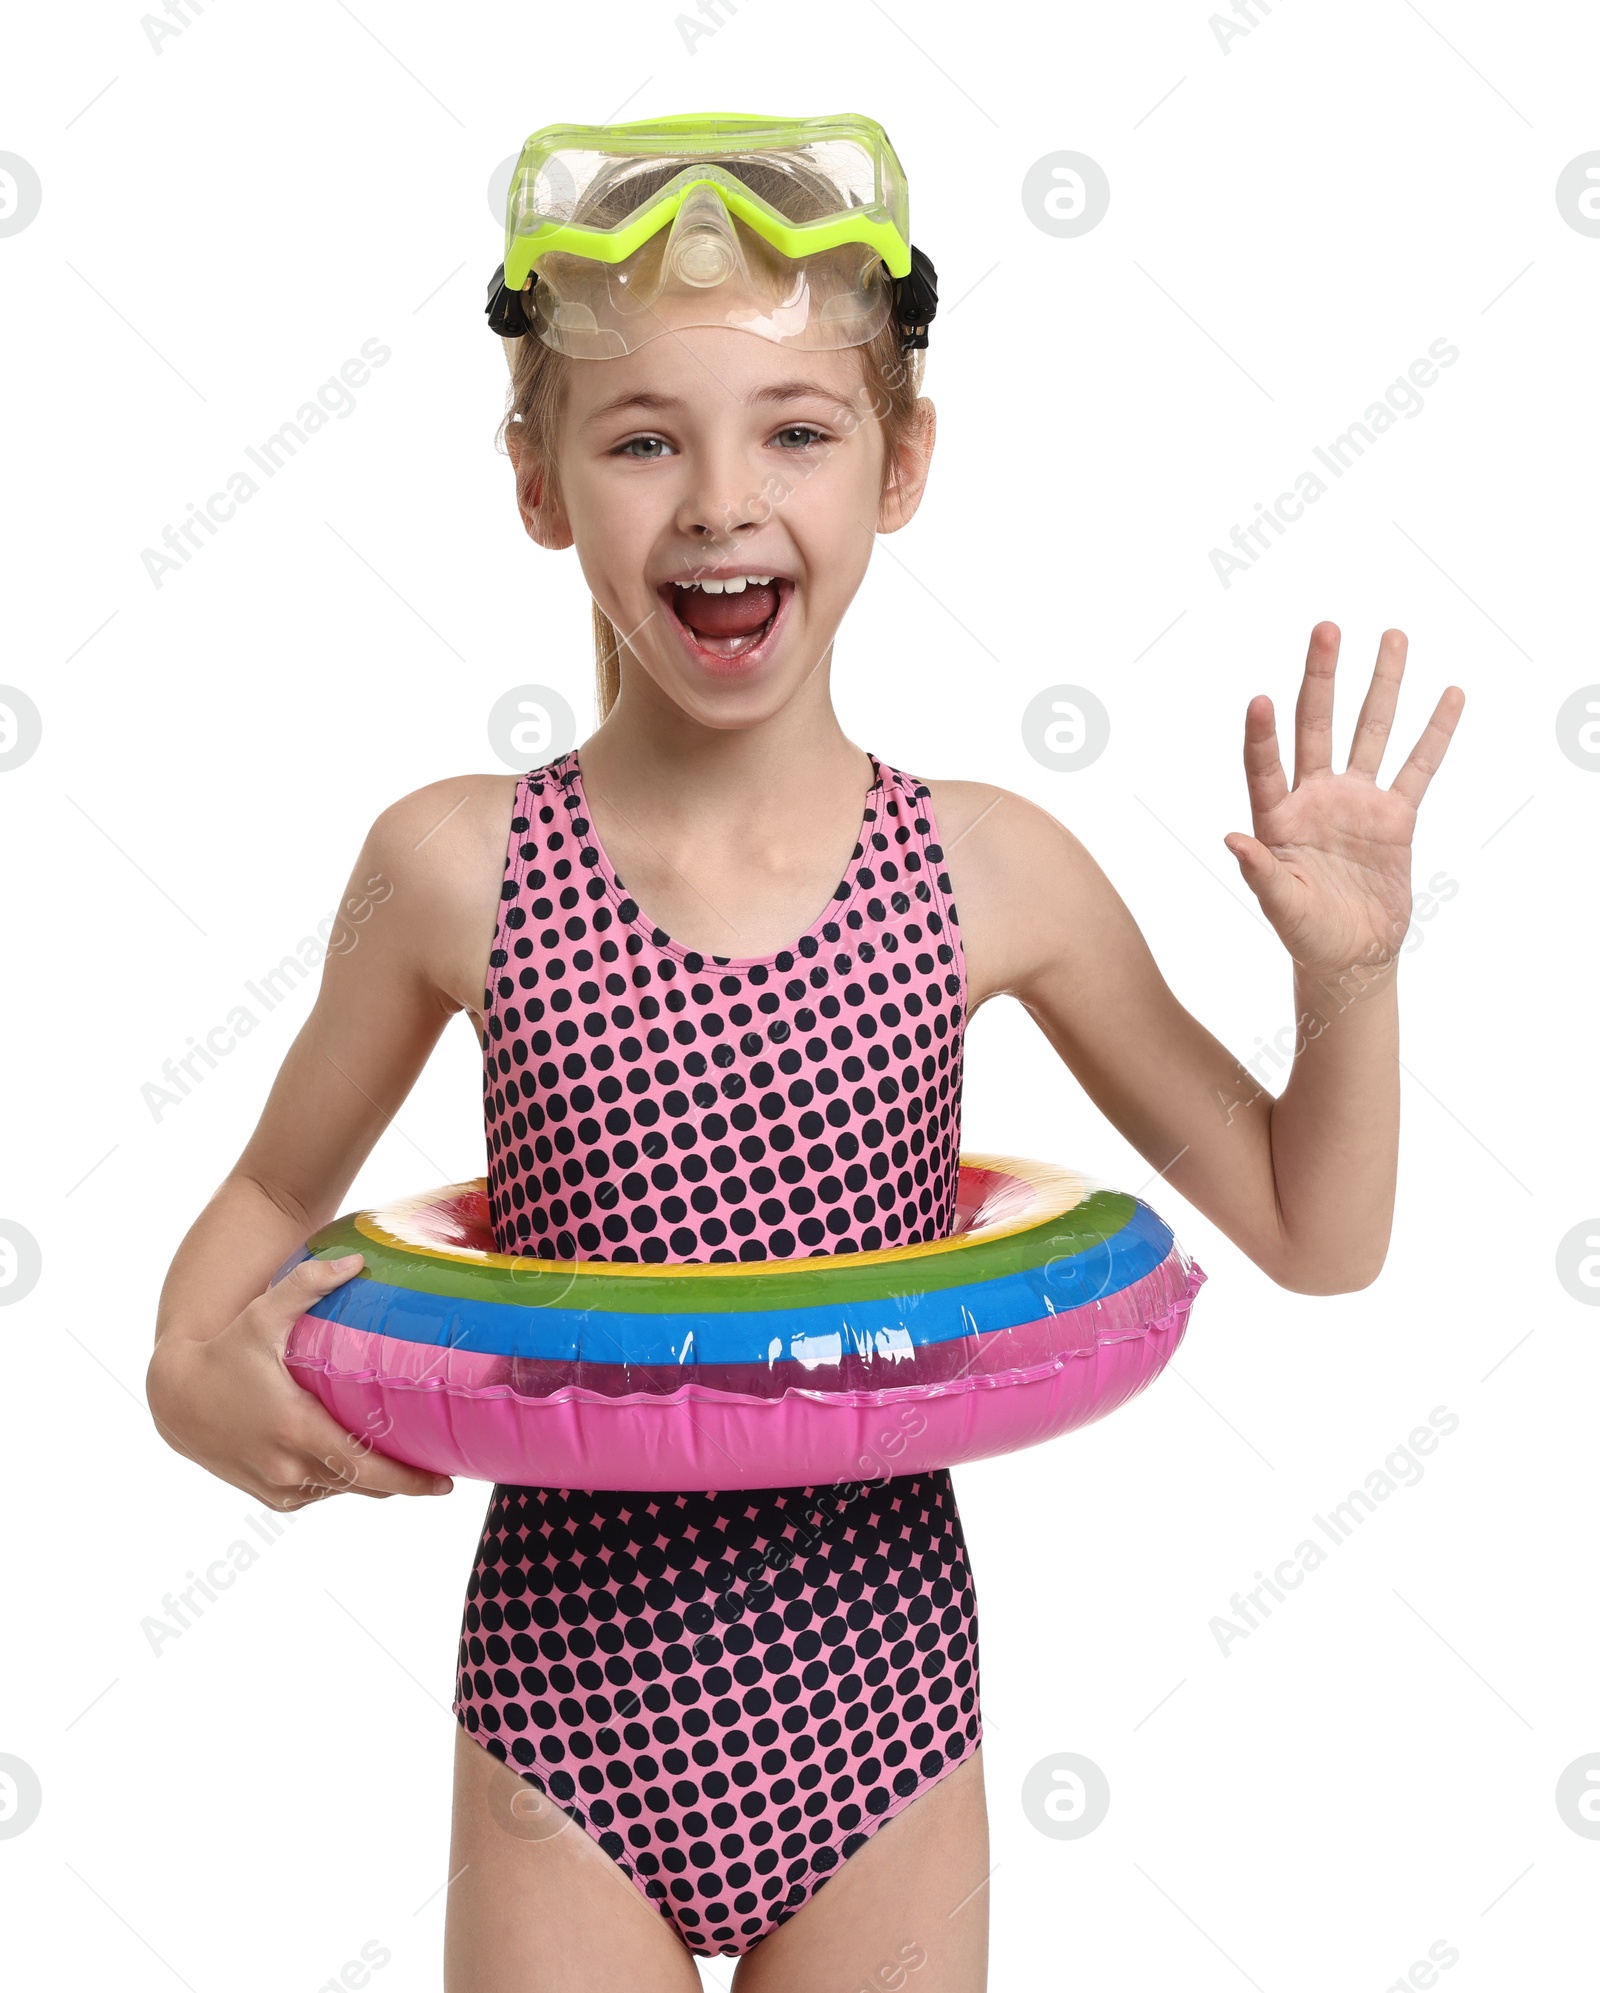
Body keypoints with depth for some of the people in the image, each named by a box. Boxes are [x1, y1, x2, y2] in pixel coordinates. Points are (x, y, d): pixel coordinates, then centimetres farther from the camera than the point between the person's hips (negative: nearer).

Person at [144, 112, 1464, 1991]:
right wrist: (194, 1374, -12)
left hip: (876, 1701, 1)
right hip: (572, 1694, -1)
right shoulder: (456, 866, -10)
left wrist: (1348, 972, -12)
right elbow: (276, 1189, 7)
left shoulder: (996, 871, -8)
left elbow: (1313, 1236, 3)